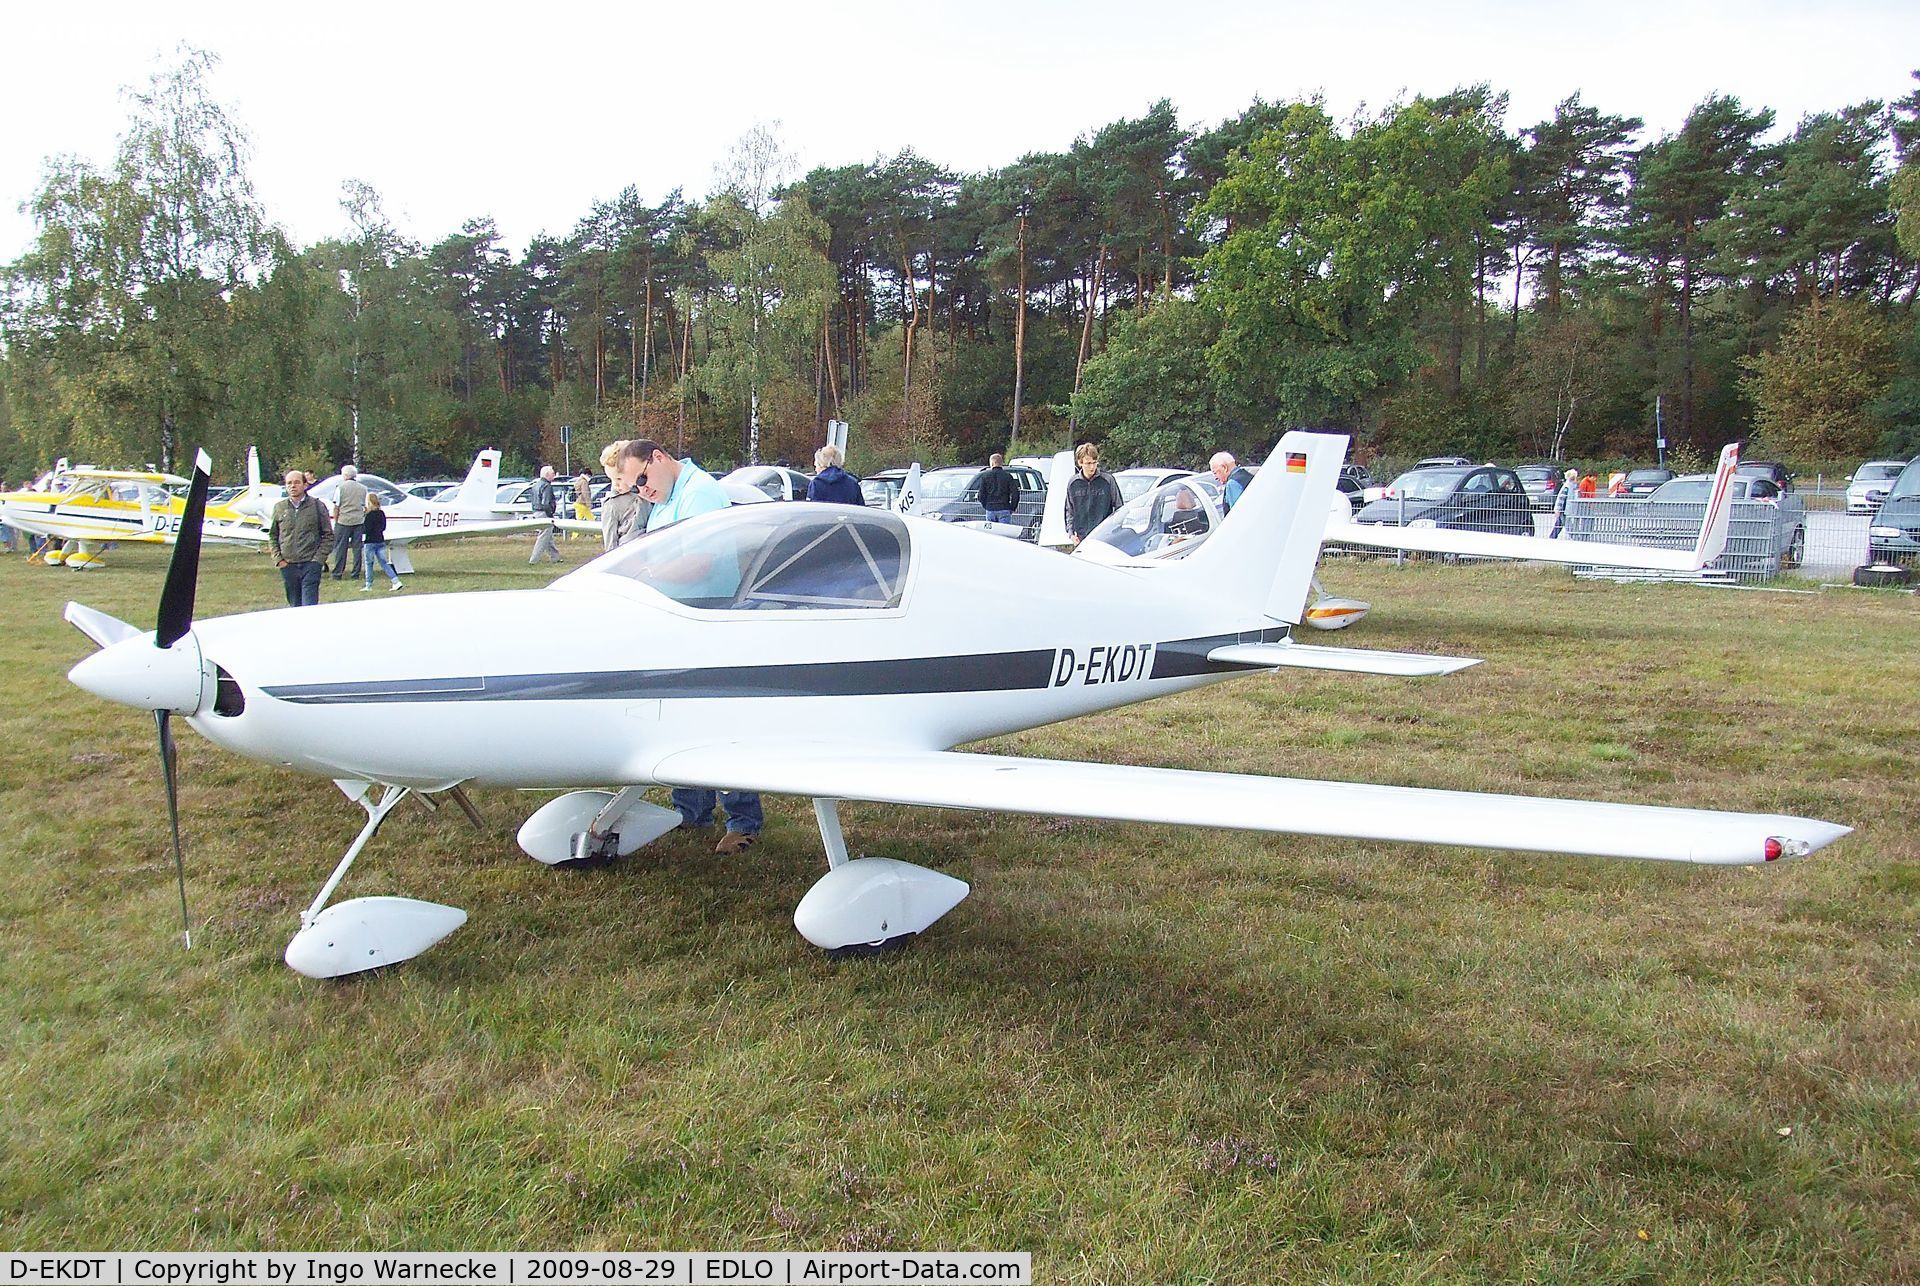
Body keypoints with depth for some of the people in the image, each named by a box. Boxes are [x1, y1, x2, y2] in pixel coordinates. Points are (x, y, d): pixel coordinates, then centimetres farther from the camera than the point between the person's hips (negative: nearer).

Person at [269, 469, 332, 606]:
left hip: (310, 565, -3)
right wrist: (278, 559, 2)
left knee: (309, 607, -11)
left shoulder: (317, 506, 1)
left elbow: (328, 535, 3)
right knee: (294, 606, 10)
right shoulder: (279, 508, 8)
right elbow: (272, 536, 15)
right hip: (288, 565, 3)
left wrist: (318, 559, -6)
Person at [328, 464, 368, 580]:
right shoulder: (363, 488, 6)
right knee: (357, 548, 7)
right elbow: (366, 507, 8)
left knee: (340, 548, 3)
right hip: (359, 522, 3)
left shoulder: (341, 487, -5)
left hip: (343, 521, -3)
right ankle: (356, 573, 7)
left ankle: (337, 573, 5)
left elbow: (336, 507, -3)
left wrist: (335, 521, 5)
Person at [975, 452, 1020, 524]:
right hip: (1004, 510, -1)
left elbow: (981, 494, 2)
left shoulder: (985, 476, 3)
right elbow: (1015, 493, -3)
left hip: (990, 510, 1)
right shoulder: (1007, 476, 1)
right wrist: (1012, 508, 6)